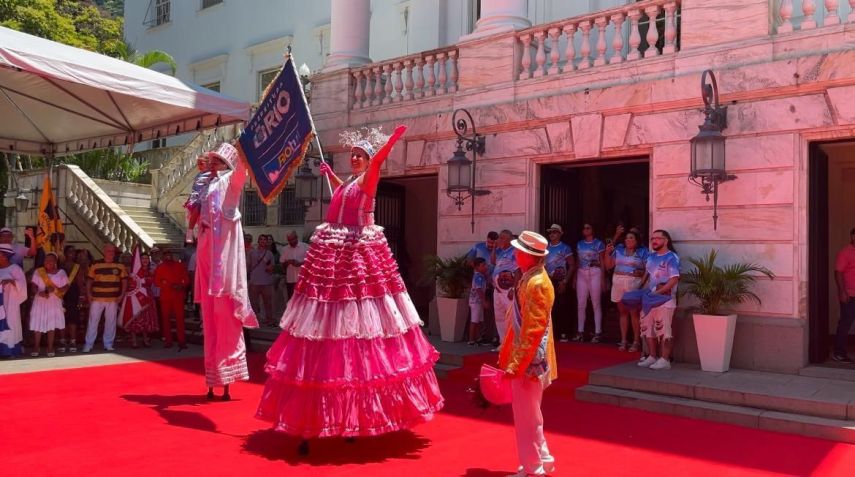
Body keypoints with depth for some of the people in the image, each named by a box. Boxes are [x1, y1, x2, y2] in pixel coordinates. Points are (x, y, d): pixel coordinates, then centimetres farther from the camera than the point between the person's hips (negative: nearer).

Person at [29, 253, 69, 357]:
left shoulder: (61, 272, 2)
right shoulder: (38, 271, 3)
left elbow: (65, 287, -1)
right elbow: (33, 286, 0)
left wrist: (55, 289, -19)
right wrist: (39, 292, -20)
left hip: (54, 302, 0)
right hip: (40, 301, 0)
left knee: (52, 325, 1)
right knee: (37, 325, -1)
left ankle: (50, 349, 8)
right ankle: (36, 348, 7)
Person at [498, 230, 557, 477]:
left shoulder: (536, 284, -20)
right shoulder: (530, 278, 11)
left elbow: (534, 329, -24)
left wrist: (516, 363, -23)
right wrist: (509, 355, 20)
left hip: (528, 360, -10)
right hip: (525, 358, 10)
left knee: (526, 417, 1)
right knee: (528, 415, 19)